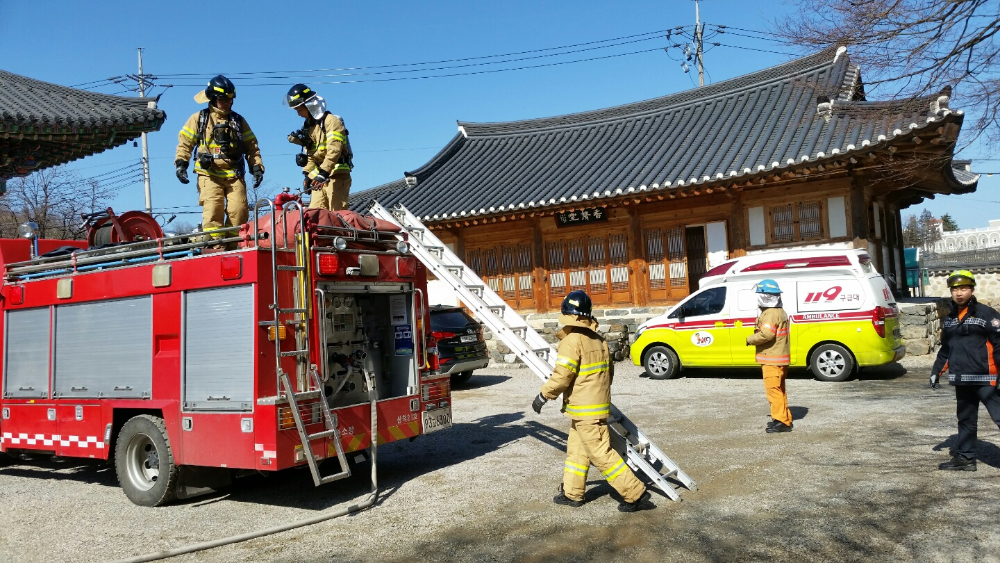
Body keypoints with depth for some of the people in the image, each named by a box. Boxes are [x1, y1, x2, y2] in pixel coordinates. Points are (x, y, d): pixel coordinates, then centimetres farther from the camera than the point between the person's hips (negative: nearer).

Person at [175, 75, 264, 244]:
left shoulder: (238, 121, 19)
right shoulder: (199, 119, 12)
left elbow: (251, 146, 18)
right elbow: (184, 142, 11)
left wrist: (257, 167, 6)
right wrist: (181, 163, -2)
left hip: (234, 174, 2)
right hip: (209, 174, -2)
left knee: (239, 211, -9)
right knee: (213, 211, -15)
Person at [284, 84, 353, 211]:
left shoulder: (331, 121, -7)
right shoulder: (307, 127, 19)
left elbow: (334, 150, -19)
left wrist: (323, 172, -26)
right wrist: (308, 175, 7)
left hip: (337, 175, -8)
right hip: (319, 178, 8)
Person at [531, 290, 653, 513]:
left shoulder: (572, 340, -17)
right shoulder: (598, 340, 8)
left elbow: (561, 376, -20)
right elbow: (608, 373, 16)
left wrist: (543, 396, -7)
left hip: (585, 411, -9)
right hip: (597, 405, 9)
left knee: (602, 455, -4)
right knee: (576, 450, 19)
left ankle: (635, 493, -1)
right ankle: (572, 493, 29)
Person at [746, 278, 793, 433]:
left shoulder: (770, 313, -18)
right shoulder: (779, 312, 17)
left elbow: (766, 334, -29)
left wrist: (750, 339, -14)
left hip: (772, 359, -11)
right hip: (779, 359, 11)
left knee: (773, 389, -8)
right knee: (778, 389, 18)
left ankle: (781, 421, -7)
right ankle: (784, 418, 25)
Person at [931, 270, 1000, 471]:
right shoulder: (949, 319, 14)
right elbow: (945, 350, 21)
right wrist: (936, 371, 17)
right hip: (961, 380, 7)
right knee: (965, 419, 14)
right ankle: (964, 457, 23)